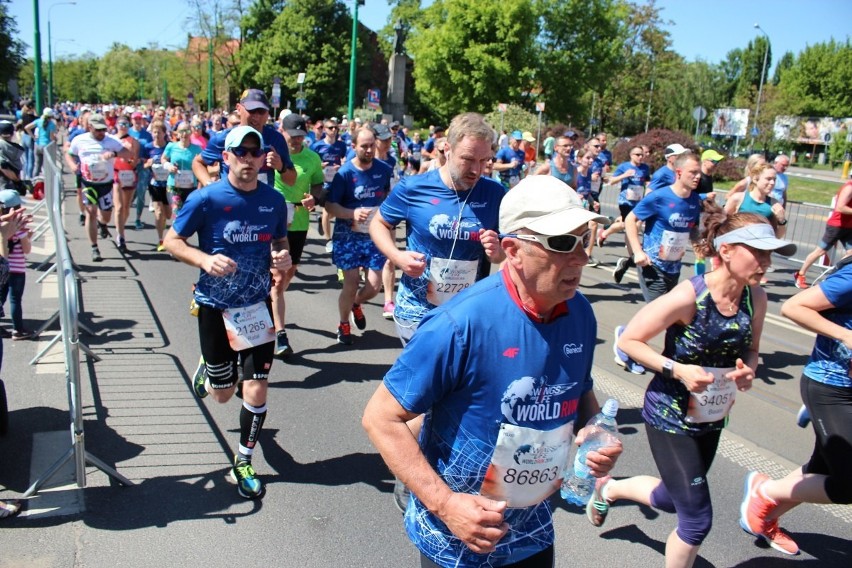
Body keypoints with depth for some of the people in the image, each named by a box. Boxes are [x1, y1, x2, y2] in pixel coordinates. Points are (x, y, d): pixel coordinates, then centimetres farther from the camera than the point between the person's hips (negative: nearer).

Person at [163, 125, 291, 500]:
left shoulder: (274, 200, -2)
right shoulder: (207, 198, -12)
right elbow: (171, 240, -5)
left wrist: (283, 258, -11)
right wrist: (205, 260, -24)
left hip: (257, 305, 2)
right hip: (215, 304, -2)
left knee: (256, 390, -1)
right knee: (223, 393, 12)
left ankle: (244, 464, 20)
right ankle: (207, 366, 50)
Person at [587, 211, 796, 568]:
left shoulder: (756, 297, -8)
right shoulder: (688, 297, -26)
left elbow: (750, 350, 8)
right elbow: (628, 340, -17)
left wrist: (748, 369, -14)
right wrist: (678, 370, -26)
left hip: (712, 418, 7)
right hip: (669, 416, -7)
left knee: (670, 499, 24)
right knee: (697, 519, -2)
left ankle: (610, 489, 52)